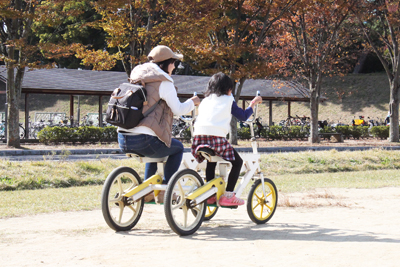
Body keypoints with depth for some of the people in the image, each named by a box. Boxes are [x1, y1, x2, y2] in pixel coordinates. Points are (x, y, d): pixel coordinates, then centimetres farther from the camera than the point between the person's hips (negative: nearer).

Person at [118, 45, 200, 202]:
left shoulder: (137, 76, 18)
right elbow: (178, 110, -2)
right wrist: (192, 102, 17)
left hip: (123, 141, 7)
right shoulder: (163, 82, -5)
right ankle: (164, 191, 16)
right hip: (144, 141, -7)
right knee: (177, 148, 21)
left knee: (155, 148, 37)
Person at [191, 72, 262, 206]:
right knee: (237, 162, 11)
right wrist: (253, 104, 30)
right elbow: (243, 116, 15)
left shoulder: (205, 100, 25)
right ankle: (228, 195, 3)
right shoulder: (228, 100, 10)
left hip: (199, 136, 6)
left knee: (211, 162, 33)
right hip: (216, 137, -6)